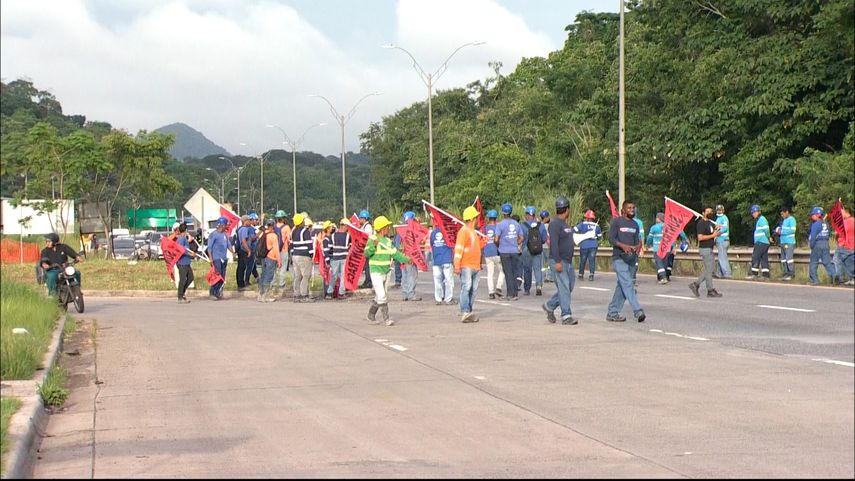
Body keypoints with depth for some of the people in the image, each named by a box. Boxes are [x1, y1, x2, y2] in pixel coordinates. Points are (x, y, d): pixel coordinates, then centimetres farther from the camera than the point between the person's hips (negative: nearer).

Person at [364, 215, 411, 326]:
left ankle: (371, 317, 25)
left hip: (386, 272, 8)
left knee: (379, 297, 13)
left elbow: (395, 253, 16)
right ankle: (386, 318, -10)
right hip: (376, 272, -7)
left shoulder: (387, 240, 10)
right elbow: (366, 254, -18)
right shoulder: (372, 239, -11)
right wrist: (373, 246, -33)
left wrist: (406, 259, 11)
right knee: (381, 296, -11)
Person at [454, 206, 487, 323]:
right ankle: (465, 312, -20)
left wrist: (483, 242, 13)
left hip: (475, 266, 9)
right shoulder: (463, 231, -8)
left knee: (473, 290, 5)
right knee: (466, 288, -15)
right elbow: (458, 248, -14)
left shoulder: (473, 232, 21)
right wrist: (457, 266, -20)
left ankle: (468, 313, 7)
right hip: (466, 266, -9)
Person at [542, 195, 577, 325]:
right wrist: (558, 262, -25)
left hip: (568, 262, 9)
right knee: (564, 288, -8)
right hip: (558, 261, -9)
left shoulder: (565, 224, 18)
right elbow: (554, 244, -20)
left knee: (568, 287, 11)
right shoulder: (555, 224, -13)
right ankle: (566, 316, -6)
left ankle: (549, 306, 24)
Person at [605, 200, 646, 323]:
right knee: (627, 285, -15)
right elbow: (611, 238, -8)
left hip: (631, 258, 7)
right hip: (619, 258, -7)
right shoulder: (616, 221, -3)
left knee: (622, 286, 8)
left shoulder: (635, 224, 16)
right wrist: (623, 246, -23)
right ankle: (638, 311, -23)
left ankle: (612, 313, 15)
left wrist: (638, 246, -7)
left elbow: (637, 240, 17)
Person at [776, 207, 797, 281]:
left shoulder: (791, 219, -7)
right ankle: (786, 273, 11)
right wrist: (778, 231, 8)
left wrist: (782, 232, -13)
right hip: (783, 241, 9)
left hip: (789, 242, -9)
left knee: (789, 258, -13)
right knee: (783, 259, 7)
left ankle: (791, 274, -11)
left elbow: (792, 230, -16)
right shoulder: (783, 220, 21)